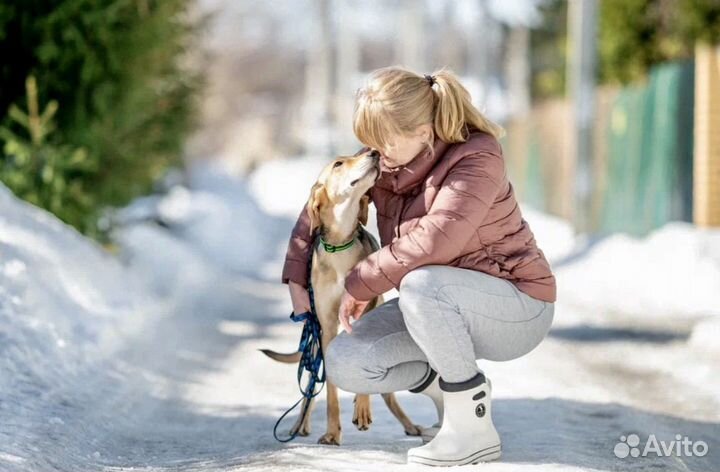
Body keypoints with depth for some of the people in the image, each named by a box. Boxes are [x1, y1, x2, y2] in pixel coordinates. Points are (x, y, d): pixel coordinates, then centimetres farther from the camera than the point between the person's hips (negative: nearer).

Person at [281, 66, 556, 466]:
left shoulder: (477, 159, -24)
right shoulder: (381, 161, -4)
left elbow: (432, 241, -38)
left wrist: (361, 283, -27)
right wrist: (296, 279, 7)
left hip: (517, 309, -7)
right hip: (439, 308, 7)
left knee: (420, 284, -38)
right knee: (343, 363, -12)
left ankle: (474, 426, -23)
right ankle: (451, 390, 10)